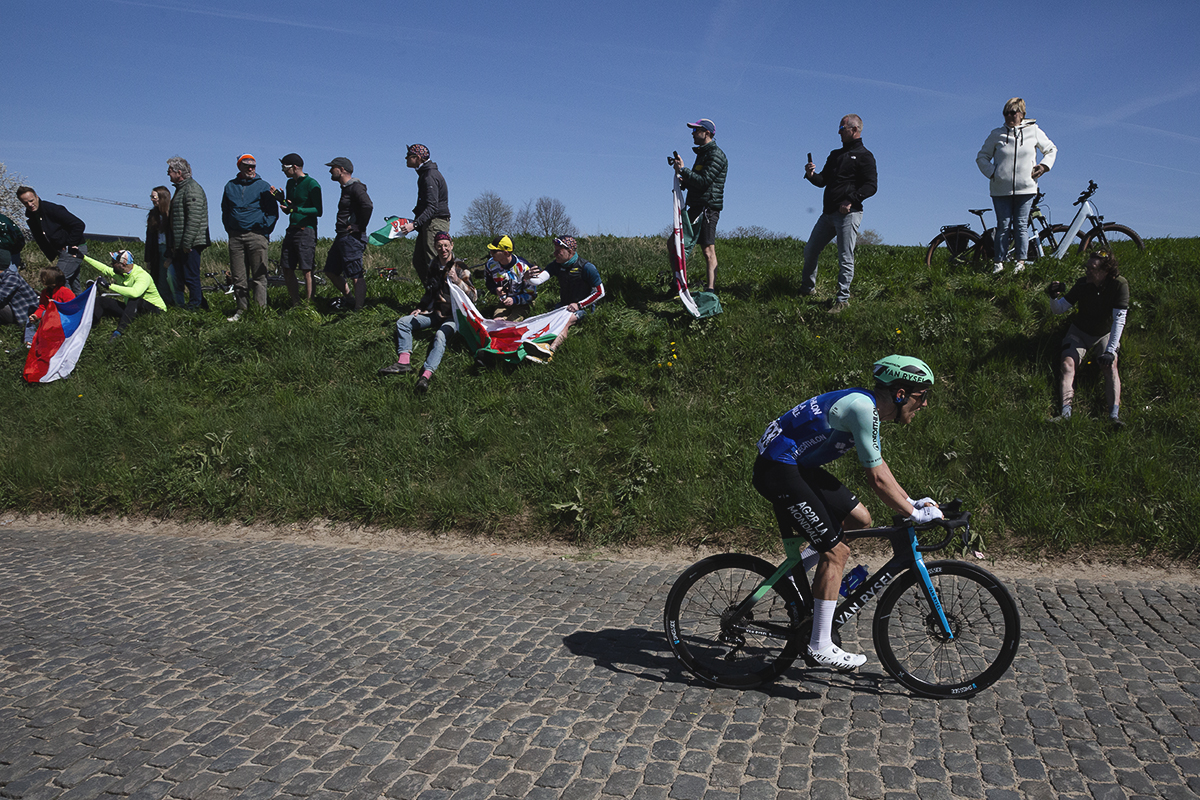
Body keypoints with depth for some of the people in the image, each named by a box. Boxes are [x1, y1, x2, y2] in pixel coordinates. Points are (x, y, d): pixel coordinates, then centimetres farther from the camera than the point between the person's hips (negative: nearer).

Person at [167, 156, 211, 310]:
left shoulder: (192, 189, -13)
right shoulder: (181, 188, 20)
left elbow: (194, 218, -22)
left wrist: (187, 242, -24)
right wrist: (173, 243, 23)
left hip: (191, 243, -10)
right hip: (180, 244, 10)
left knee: (191, 276, -5)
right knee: (182, 274, 13)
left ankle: (194, 305, 3)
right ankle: (201, 302, 19)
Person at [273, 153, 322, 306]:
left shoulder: (311, 184, -9)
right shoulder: (290, 183, 16)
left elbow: (319, 211, -13)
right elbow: (288, 210, 19)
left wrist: (297, 209, -23)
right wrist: (280, 198, 1)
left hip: (306, 231, -8)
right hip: (291, 230, 8)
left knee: (307, 271, -8)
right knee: (287, 269, 6)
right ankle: (296, 304, 14)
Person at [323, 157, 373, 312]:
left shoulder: (355, 187, -13)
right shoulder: (346, 187, 19)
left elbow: (368, 206, -29)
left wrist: (360, 227, -20)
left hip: (352, 237, -11)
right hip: (341, 236, 11)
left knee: (356, 275, -8)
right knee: (331, 271, 16)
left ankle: (358, 309, -6)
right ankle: (349, 298, 26)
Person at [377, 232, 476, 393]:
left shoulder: (460, 267, -5)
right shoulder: (433, 268, 13)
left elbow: (473, 296, -12)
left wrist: (457, 280, -25)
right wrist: (420, 308, 13)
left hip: (454, 315, -7)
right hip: (436, 313, 7)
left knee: (441, 335, -36)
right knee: (402, 322, -4)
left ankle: (427, 374, -55)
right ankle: (404, 361, -23)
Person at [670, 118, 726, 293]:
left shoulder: (716, 155, -9)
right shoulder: (702, 153, 21)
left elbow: (704, 181, -21)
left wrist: (683, 170, -14)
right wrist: (684, 181, 5)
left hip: (708, 208, -10)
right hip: (695, 208, 10)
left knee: (708, 250, -14)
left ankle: (710, 289, -18)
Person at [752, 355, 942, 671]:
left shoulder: (870, 407, 10)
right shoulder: (862, 407, -21)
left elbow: (879, 466, 23)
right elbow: (876, 479, -19)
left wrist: (911, 501, 18)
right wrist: (915, 514, -9)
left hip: (799, 466, 10)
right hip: (777, 469, -10)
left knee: (860, 519, 13)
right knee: (836, 552, -9)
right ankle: (820, 648, -1)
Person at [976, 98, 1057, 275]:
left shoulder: (1034, 131, 8)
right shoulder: (996, 135, 6)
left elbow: (1051, 149, 20)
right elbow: (982, 157, 12)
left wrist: (1044, 166, 3)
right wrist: (992, 173, -3)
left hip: (1025, 188, 0)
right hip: (1001, 189, 0)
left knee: (1021, 225, -2)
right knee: (1003, 226, -4)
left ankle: (1021, 261, 3)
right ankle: (999, 262, 1)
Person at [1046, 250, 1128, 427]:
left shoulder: (1119, 285, -20)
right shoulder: (1082, 283, -13)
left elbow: (1119, 320, -24)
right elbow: (1060, 309, -4)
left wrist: (1110, 351, -31)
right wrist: (1053, 298, -28)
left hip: (1105, 334, -1)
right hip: (1079, 332, 2)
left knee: (1110, 365, -27)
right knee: (1068, 363, -23)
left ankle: (1114, 414, -36)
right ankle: (1066, 411, -38)